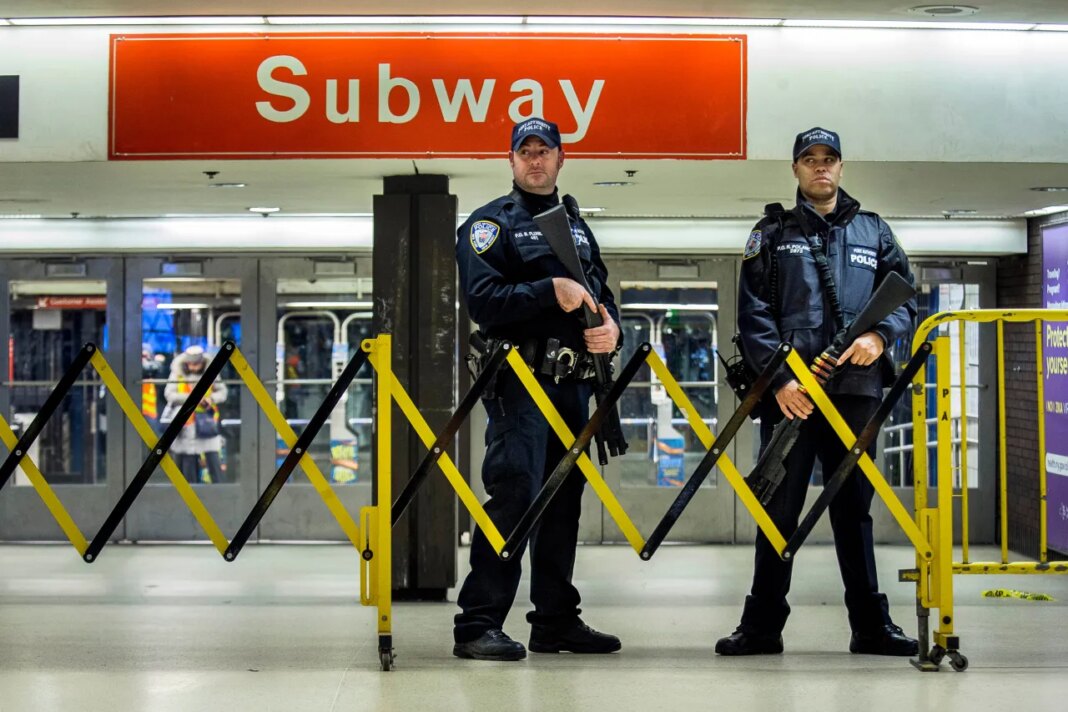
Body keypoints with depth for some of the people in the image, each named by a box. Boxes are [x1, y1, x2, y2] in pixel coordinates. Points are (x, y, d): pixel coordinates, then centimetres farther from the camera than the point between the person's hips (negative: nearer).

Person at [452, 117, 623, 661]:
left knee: (563, 501, 10)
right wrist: (550, 291, -20)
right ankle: (478, 624, -11)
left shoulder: (576, 226, 21)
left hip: (572, 383, 7)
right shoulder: (489, 224, 0)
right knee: (514, 495, -15)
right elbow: (482, 299, -13)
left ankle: (556, 620, 19)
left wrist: (611, 328, -1)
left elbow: (602, 294, 21)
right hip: (520, 379, -7)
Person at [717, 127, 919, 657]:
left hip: (855, 388, 2)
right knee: (779, 508, 2)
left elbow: (905, 298, 14)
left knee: (854, 507, 8)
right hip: (789, 391, -2)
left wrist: (880, 336, -7)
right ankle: (762, 625, 8)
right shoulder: (773, 234, 8)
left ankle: (871, 624, 14)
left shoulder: (873, 232, 16)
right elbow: (753, 313, 0)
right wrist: (779, 378, -11)